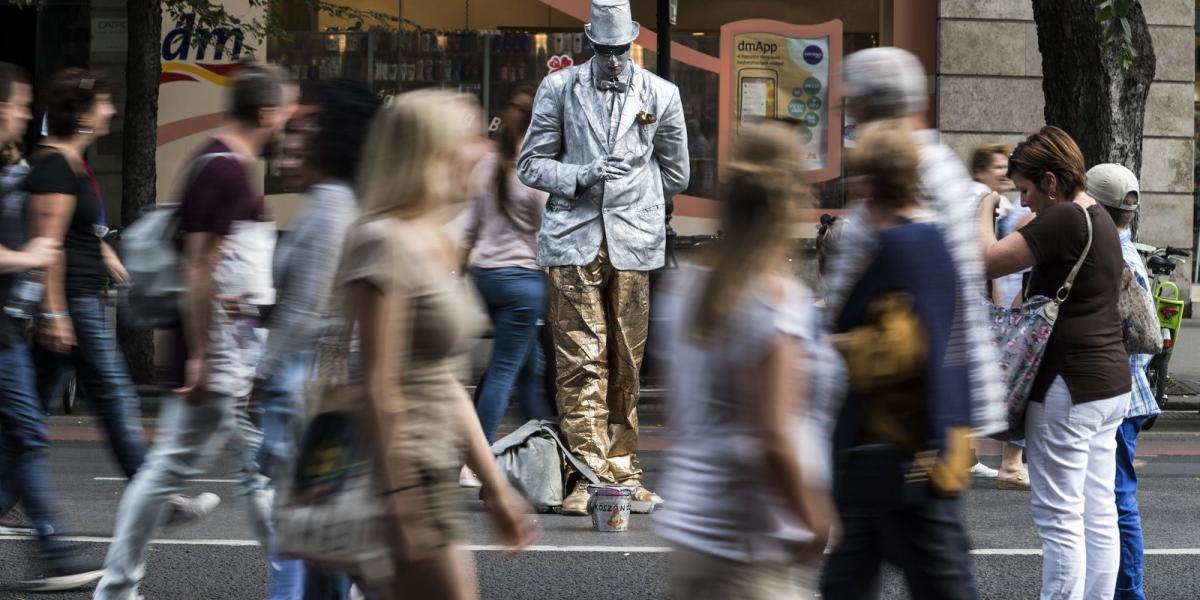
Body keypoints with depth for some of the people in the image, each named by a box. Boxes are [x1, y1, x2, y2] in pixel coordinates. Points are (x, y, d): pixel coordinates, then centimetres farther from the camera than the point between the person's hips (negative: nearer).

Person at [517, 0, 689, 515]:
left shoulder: (661, 95, 8)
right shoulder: (558, 89, 5)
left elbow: (675, 174, 18)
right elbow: (531, 164, 5)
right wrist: (583, 177, -10)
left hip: (634, 242, 1)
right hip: (573, 241, -1)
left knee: (627, 364, 4)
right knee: (580, 361, -6)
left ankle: (621, 474, 11)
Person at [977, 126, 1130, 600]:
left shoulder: (1064, 220, -16)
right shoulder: (1101, 219, 16)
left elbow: (987, 261, -20)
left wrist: (985, 211, -3)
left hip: (1069, 386, -10)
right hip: (1110, 382, 10)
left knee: (1059, 519, -6)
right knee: (1099, 515, 10)